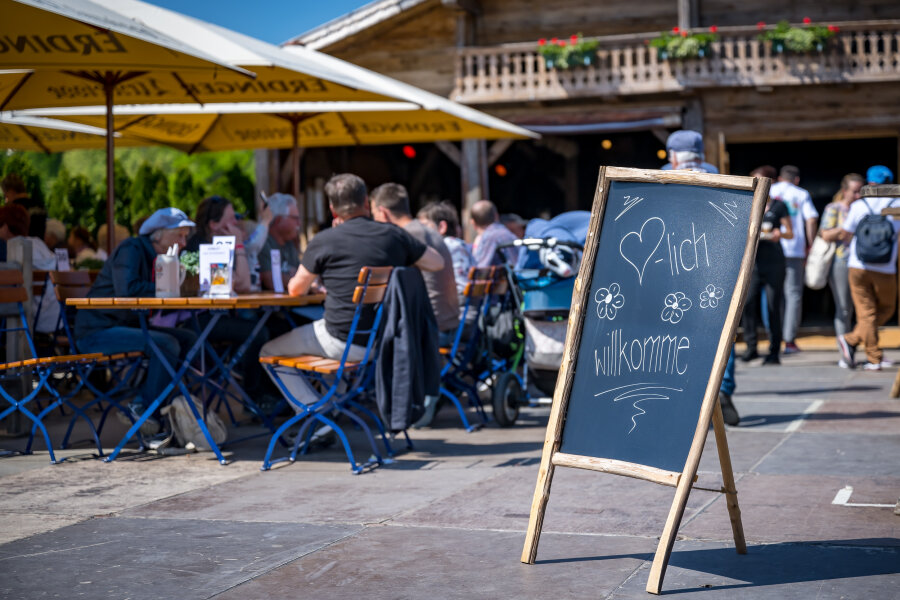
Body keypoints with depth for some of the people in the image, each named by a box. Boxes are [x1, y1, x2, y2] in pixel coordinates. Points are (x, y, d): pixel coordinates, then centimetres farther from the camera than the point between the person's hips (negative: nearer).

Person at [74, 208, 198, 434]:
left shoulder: (158, 256, 16)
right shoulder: (131, 249, -12)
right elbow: (127, 289, -28)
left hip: (128, 326, 10)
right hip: (97, 330, -10)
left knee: (189, 339, 1)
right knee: (166, 344, -28)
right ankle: (143, 408, -14)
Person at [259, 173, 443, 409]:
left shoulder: (323, 242, -11)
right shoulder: (393, 234, -2)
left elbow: (295, 290, 3)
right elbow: (437, 263, 12)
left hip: (343, 343, -5)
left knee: (268, 352, 13)